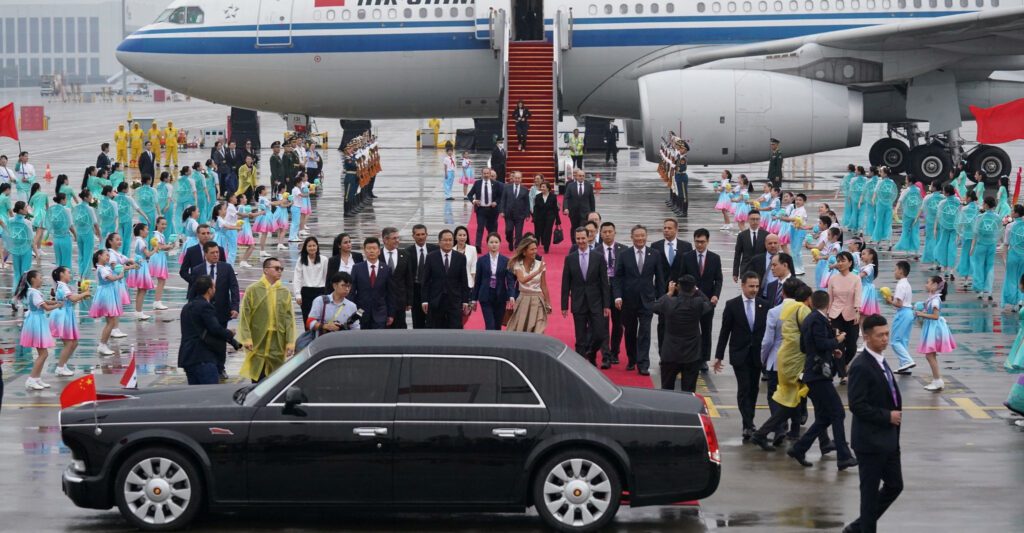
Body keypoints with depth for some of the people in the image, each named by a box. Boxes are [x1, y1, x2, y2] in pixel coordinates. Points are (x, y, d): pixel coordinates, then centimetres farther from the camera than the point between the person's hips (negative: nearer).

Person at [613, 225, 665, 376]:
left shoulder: (655, 255, 1)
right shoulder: (624, 255, 0)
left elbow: (659, 278, 5)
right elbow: (618, 277, 0)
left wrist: (660, 298, 1)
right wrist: (618, 296, -11)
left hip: (647, 299, -1)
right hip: (628, 299, 1)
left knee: (645, 332, -8)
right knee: (630, 332, 11)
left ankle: (643, 365, -9)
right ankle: (632, 360, 27)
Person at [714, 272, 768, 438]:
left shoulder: (763, 305, 2)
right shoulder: (732, 305, -3)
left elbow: (767, 330, 5)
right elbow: (725, 331, -1)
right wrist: (718, 356, -2)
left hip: (757, 354, 3)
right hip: (740, 354, -3)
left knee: (753, 389, 9)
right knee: (744, 389, -9)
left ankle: (749, 423, 23)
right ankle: (748, 425, -12)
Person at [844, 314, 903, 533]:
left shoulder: (880, 361, 11)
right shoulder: (861, 367, -18)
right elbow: (857, 405, -23)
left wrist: (896, 412, 6)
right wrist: (887, 416, -19)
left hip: (888, 439, 9)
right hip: (870, 441, -9)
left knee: (894, 486, 13)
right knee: (871, 491, 1)